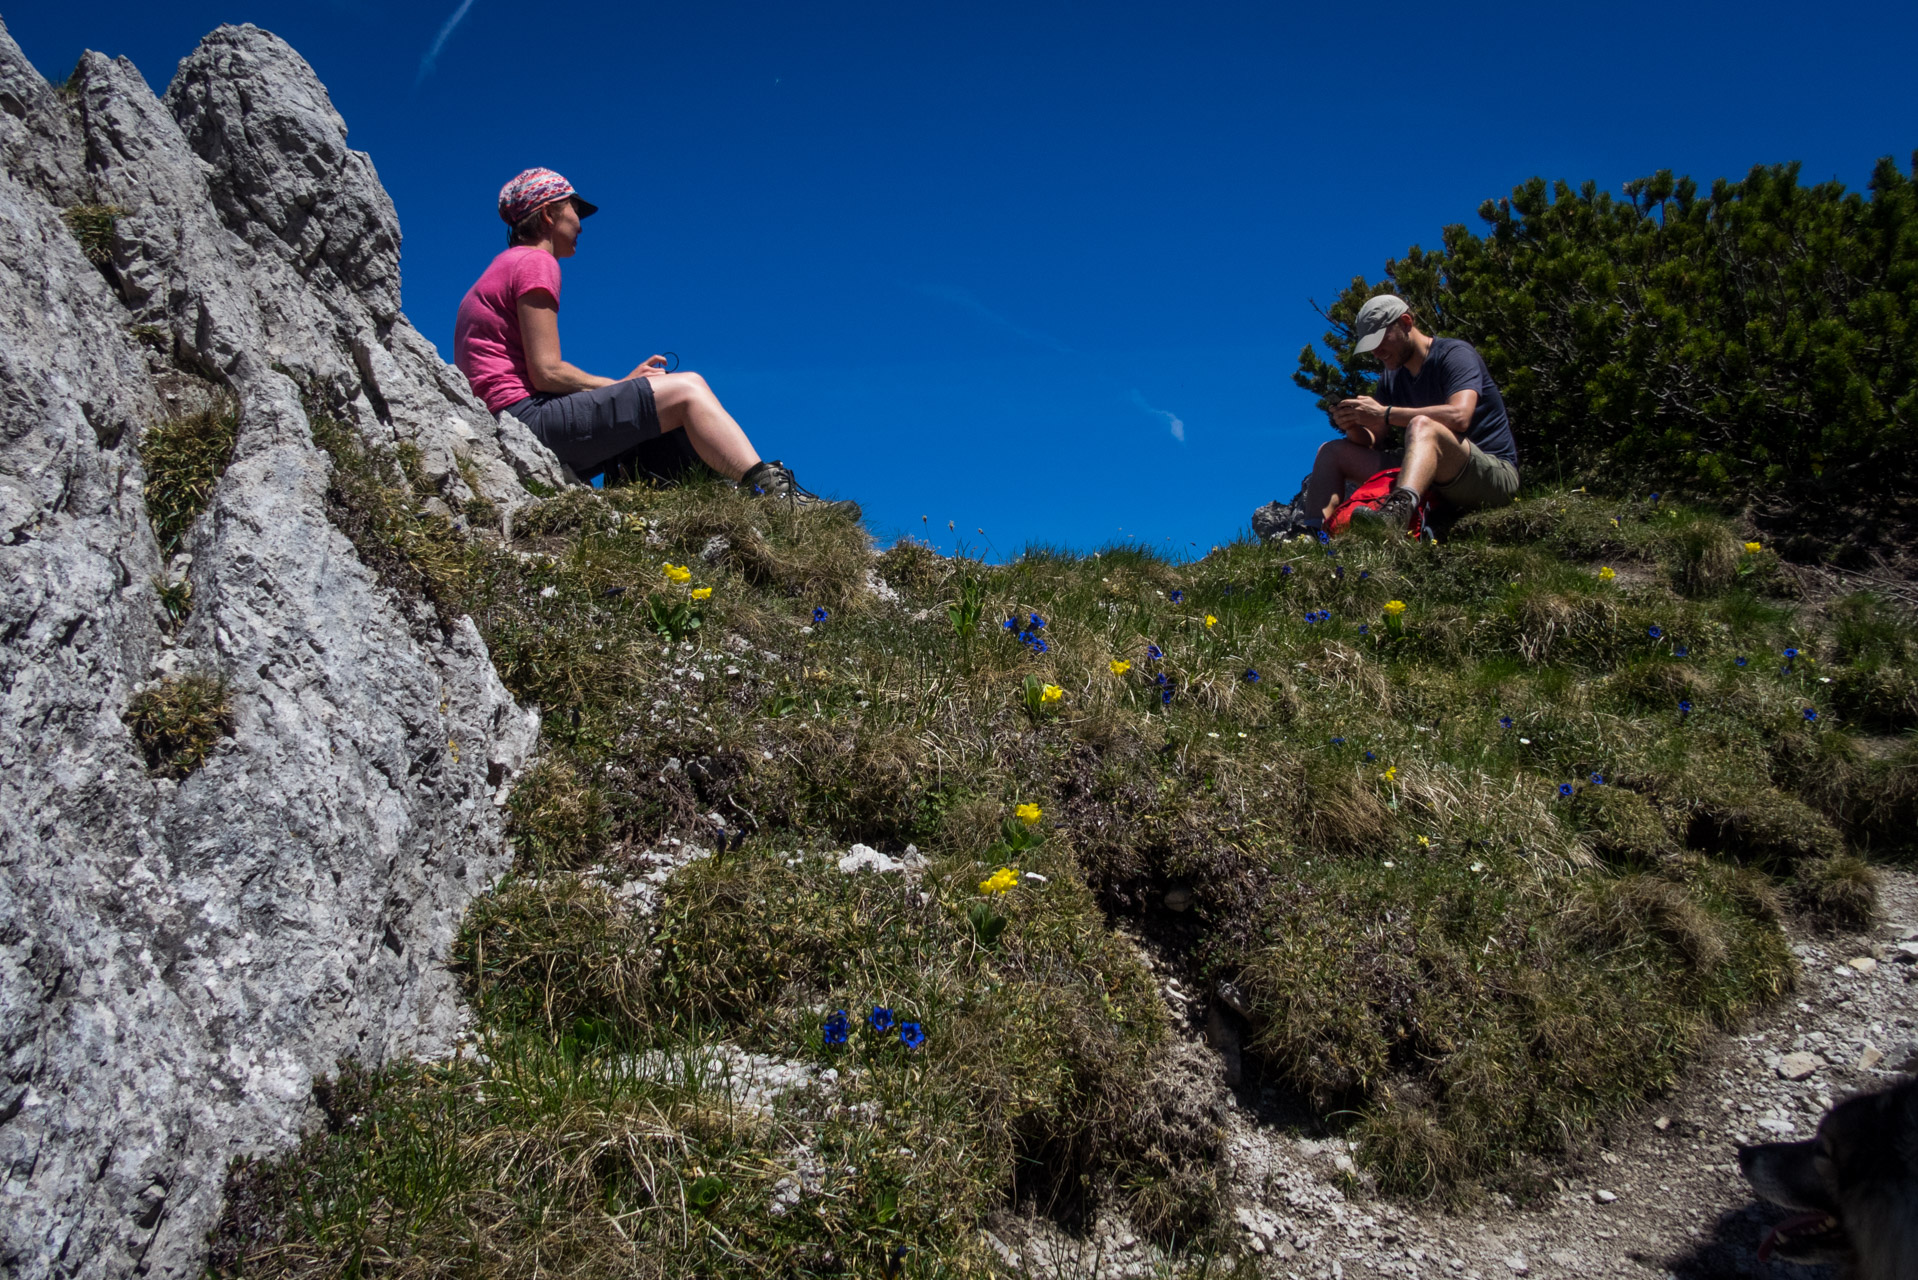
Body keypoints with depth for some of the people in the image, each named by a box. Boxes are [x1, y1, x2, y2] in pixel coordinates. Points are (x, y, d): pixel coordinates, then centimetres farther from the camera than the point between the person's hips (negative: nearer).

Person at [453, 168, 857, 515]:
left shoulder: (502, 270, 26)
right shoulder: (534, 263, -4)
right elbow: (546, 373, -14)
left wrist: (623, 383, 11)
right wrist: (620, 386, 0)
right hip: (525, 416, -10)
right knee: (686, 390, -12)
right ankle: (778, 495, -21)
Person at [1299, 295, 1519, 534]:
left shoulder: (1455, 354, -8)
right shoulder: (1391, 380, 15)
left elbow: (1459, 416, -27)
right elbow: (1370, 441, 10)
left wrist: (1385, 414, -25)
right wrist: (1352, 426, -13)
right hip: (1430, 480, 8)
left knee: (1422, 425, -39)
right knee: (1331, 451, 4)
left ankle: (1396, 514, -66)